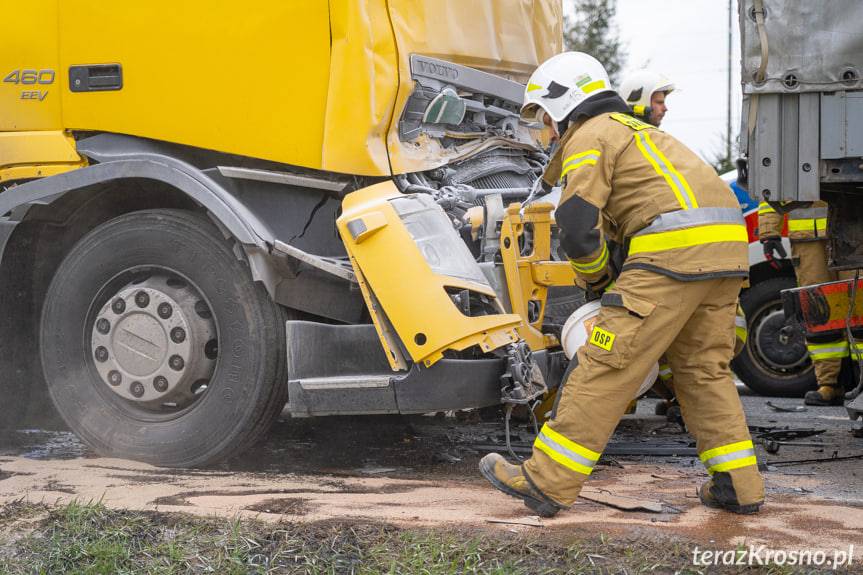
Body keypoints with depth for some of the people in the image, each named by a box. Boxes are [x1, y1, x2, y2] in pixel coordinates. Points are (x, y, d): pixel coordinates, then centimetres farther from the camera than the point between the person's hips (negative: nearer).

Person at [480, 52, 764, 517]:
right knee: (703, 369, 18)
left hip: (675, 248, -9)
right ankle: (739, 485, 17)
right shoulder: (635, 129, 34)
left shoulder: (589, 136, 4)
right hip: (725, 247, 9)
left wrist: (597, 282, 11)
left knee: (606, 365, -7)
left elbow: (578, 230, -6)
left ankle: (546, 483, -5)